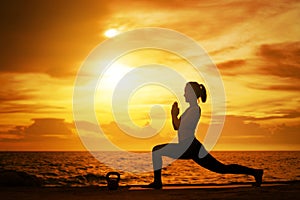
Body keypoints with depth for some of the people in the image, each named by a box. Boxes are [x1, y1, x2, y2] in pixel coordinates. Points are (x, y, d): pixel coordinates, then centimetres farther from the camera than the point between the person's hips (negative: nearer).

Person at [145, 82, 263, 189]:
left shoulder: (195, 109, -8)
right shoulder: (191, 109, 21)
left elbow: (179, 126, -15)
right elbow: (176, 127, 24)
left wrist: (174, 115, -1)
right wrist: (173, 114, 9)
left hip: (189, 147, -10)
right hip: (190, 147, 10)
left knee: (157, 151, -9)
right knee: (222, 168, 11)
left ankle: (157, 182, -6)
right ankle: (255, 172, 12)